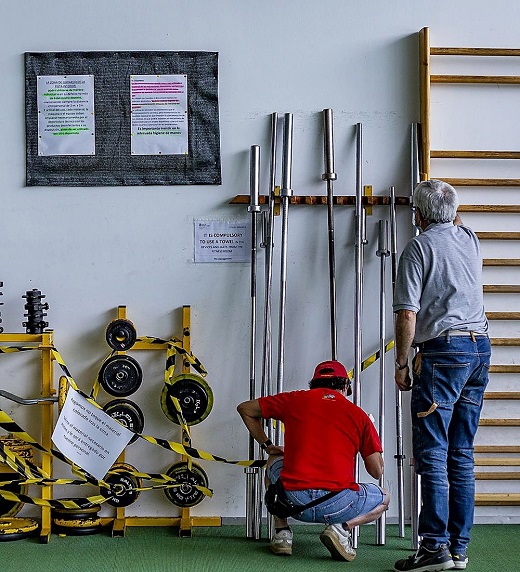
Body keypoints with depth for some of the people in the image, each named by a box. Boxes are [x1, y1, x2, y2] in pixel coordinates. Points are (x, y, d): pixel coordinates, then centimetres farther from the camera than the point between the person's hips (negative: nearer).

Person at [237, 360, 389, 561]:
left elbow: (245, 409, 25)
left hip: (293, 502, 2)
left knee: (274, 461, 36)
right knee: (383, 498, 30)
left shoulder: (295, 399, 13)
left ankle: (281, 531, 19)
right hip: (338, 505, -2)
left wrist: (266, 445, 34)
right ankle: (341, 528, 1)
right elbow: (377, 472, 11)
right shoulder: (358, 414, 10)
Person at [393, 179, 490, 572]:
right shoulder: (470, 239, 14)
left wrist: (401, 363, -3)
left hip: (443, 351, -7)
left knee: (432, 451, -7)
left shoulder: (420, 246, -5)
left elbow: (407, 314, -12)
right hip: (481, 348, 7)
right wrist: (448, 214, 60)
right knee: (462, 453, 9)